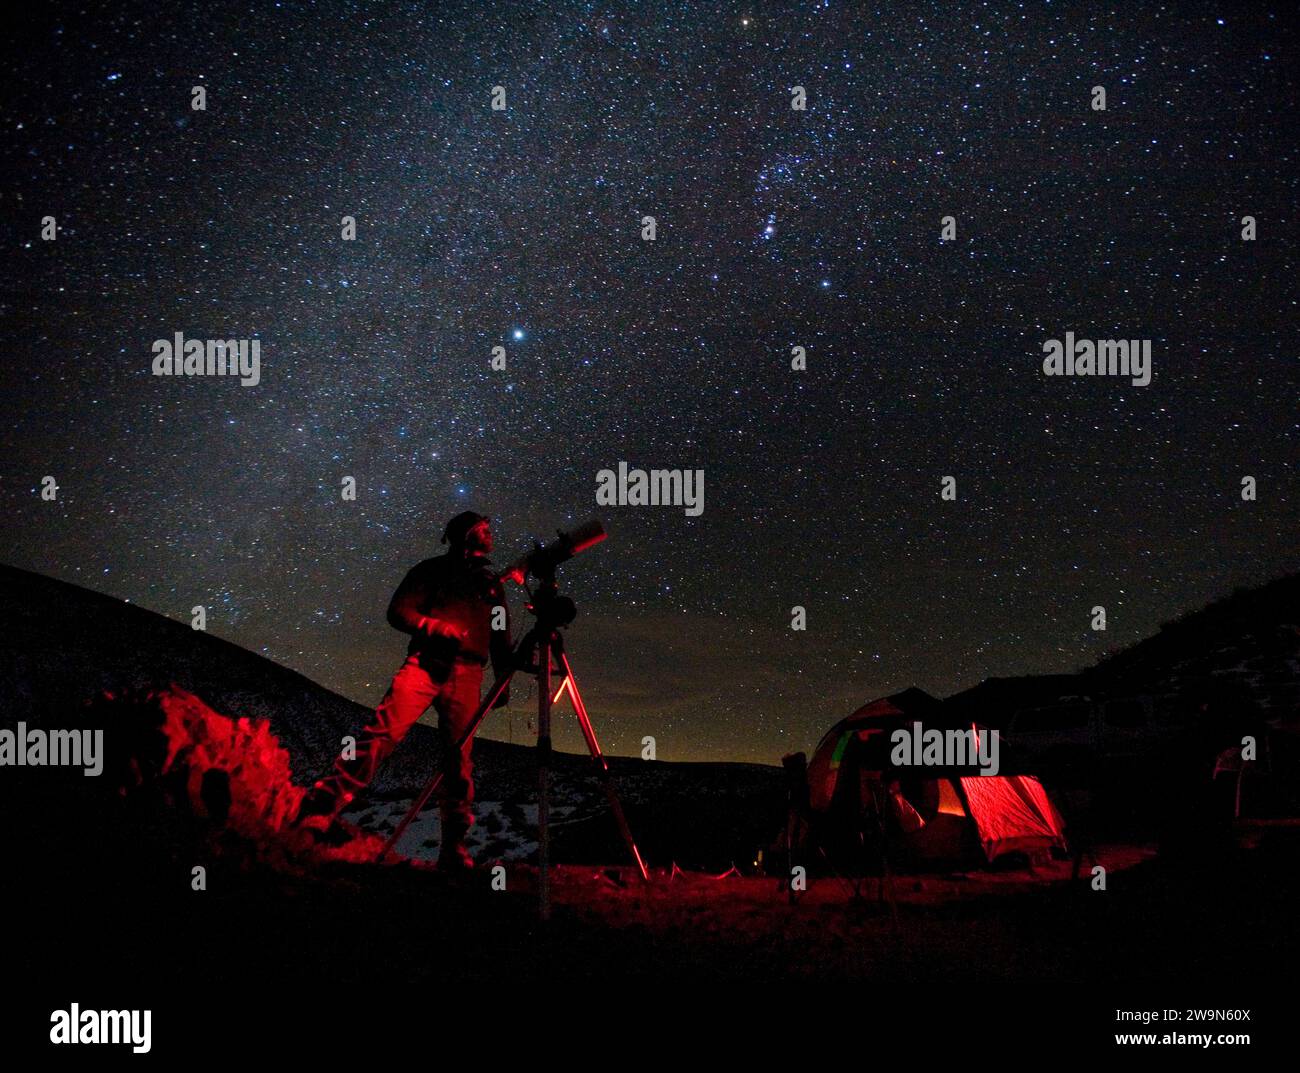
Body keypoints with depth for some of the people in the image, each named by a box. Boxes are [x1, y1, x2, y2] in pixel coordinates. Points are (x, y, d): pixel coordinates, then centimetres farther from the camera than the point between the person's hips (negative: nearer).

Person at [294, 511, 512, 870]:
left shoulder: (491, 583, 25)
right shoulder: (433, 570, 13)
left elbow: (501, 638, 26)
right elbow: (399, 611, 4)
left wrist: (503, 681, 16)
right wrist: (439, 627, -10)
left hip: (466, 675, 4)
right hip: (424, 662, -4)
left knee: (459, 758, -6)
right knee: (383, 733, -21)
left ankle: (454, 848, -3)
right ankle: (320, 810, -27)